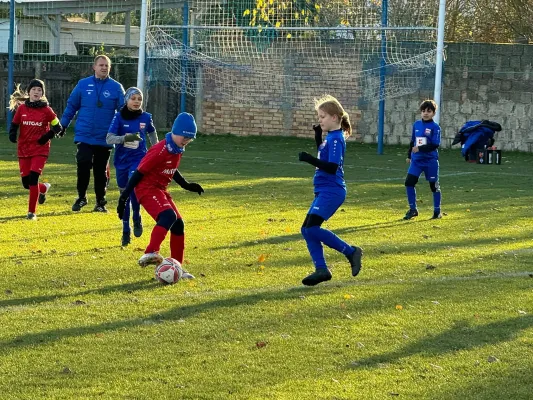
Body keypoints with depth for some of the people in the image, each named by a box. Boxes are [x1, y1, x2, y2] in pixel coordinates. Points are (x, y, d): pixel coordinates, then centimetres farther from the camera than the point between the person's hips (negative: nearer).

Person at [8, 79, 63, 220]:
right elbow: (14, 124, 10)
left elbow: (57, 127, 4)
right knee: (26, 183, 4)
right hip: (23, 149, 3)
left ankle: (32, 212, -6)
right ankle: (44, 188, 39)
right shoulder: (22, 108, 2)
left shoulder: (46, 110, -3)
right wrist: (12, 134, -11)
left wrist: (48, 136, -14)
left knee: (33, 179, -16)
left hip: (40, 150, -3)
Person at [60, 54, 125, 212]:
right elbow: (71, 105, 9)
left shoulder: (116, 87, 0)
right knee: (83, 165, -10)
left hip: (105, 138, 0)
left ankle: (100, 202, 21)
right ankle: (81, 198, 9)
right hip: (84, 136, 0)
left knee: (101, 170, 9)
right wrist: (63, 124, 8)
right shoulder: (83, 84, 2)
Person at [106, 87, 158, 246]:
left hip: (139, 158, -1)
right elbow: (109, 138, -15)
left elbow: (152, 133, 18)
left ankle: (137, 218, -3)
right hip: (122, 160, 1)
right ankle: (126, 231, 21)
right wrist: (125, 138, -31)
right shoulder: (119, 117, -7)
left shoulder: (146, 117, -1)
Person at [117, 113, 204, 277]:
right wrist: (124, 198, -19)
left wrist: (186, 185, 25)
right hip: (147, 189, -9)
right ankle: (150, 254, -43)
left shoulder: (178, 150, 6)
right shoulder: (160, 151, -21)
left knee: (178, 225, 6)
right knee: (168, 216, -32)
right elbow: (139, 172, -19)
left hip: (161, 190, 9)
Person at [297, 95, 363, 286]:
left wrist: (310, 159, -28)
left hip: (331, 191, -10)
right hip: (324, 191, 10)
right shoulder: (330, 137, 14)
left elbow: (332, 167, -23)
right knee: (307, 229, 6)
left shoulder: (336, 139, -14)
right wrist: (318, 137, 21)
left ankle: (351, 251, -8)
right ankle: (321, 269, 7)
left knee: (312, 228, -19)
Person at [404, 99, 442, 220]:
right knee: (409, 182, -6)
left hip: (430, 161, -5)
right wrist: (409, 155, 22)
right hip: (416, 160, 5)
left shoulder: (435, 127, -9)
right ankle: (413, 209, 5)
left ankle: (437, 211, 17)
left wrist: (420, 149, -22)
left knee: (434, 185, 5)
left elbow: (435, 145, -16)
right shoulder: (416, 124, 8)